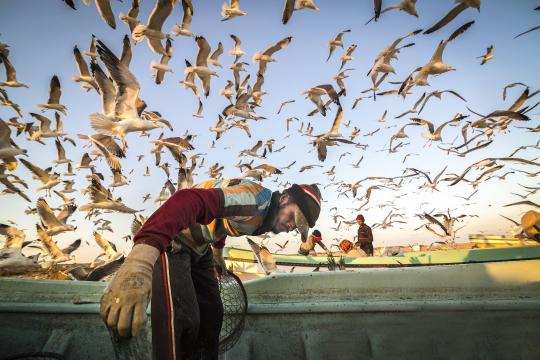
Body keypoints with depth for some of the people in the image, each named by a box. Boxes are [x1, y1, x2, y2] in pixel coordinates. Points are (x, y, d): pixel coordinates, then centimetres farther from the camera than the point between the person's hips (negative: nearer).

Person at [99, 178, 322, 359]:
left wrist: (218, 253, 35)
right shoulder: (255, 197, -29)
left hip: (198, 248, 9)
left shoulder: (263, 216, 3)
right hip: (172, 241, -9)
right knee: (182, 320, -16)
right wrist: (142, 256, -57)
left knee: (212, 313, 10)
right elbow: (189, 200, -45)